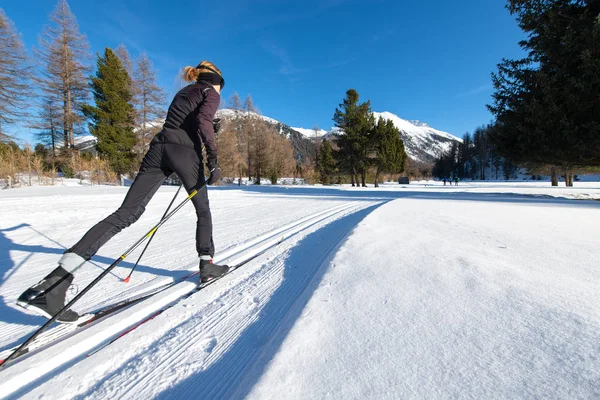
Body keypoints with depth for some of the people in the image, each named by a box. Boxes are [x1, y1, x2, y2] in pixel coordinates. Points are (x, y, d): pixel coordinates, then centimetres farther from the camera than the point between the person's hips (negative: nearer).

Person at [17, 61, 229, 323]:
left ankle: (56, 279, -15)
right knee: (203, 210, 10)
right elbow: (203, 122, -11)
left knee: (127, 213, -6)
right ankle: (206, 265, 10)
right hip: (185, 152, -6)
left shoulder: (182, 93, 34)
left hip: (158, 148, 6)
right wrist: (213, 159, -16)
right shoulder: (211, 94, 10)